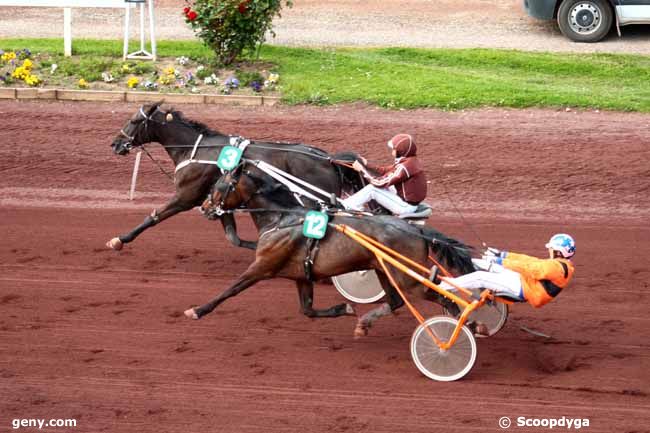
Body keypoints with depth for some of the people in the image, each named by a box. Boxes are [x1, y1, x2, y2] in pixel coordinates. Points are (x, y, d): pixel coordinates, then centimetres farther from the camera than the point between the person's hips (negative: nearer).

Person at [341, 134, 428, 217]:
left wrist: (362, 170, -12)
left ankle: (347, 206, 4)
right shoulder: (410, 161, 4)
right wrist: (367, 165, 8)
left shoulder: (404, 167, -26)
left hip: (406, 207, -10)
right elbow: (386, 171, 13)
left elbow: (381, 183, -22)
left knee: (372, 188, -10)